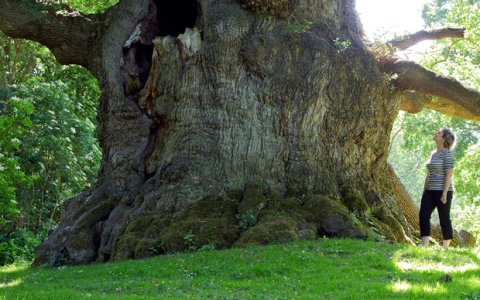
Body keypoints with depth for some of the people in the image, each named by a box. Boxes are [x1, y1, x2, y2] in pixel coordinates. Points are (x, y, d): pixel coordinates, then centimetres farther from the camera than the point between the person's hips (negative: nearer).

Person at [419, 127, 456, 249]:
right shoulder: (432, 153, 15)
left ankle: (445, 249, 12)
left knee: (444, 220, 2)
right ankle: (424, 246, -11)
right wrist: (424, 191, 16)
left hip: (442, 190, -7)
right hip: (430, 191, 8)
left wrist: (444, 193, -20)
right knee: (424, 215, -7)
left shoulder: (447, 154, -9)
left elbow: (449, 175, -15)